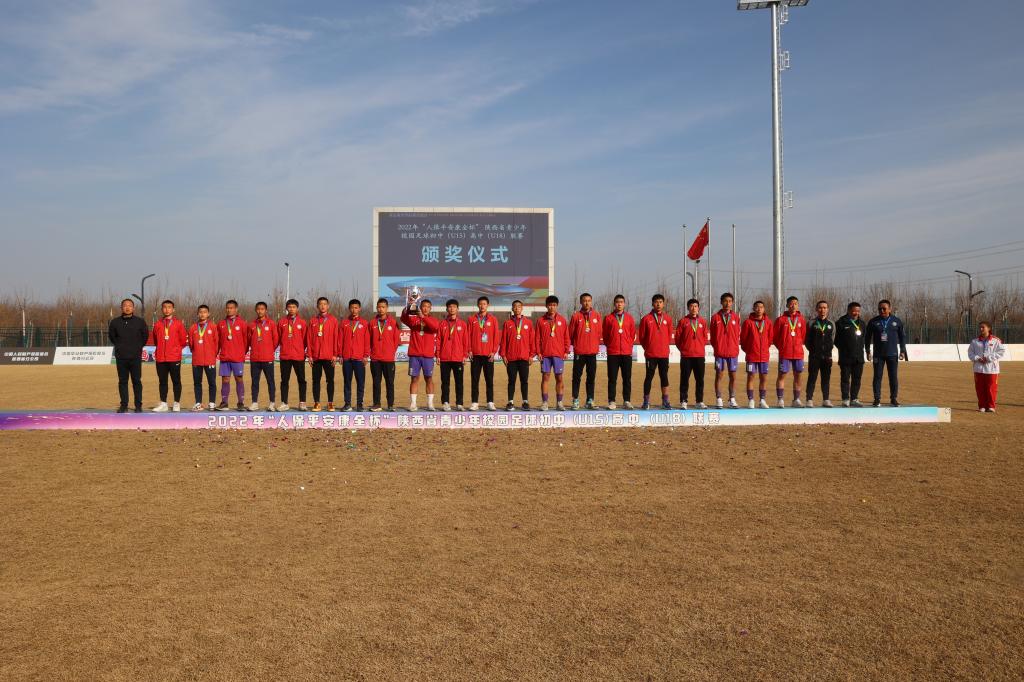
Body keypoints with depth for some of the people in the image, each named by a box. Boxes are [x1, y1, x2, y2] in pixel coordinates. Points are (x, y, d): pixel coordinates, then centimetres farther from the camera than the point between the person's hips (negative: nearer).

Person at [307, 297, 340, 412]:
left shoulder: (333, 320, 3)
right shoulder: (312, 320, 8)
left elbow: (336, 338, 1)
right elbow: (309, 339, 6)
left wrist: (335, 355, -4)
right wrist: (310, 355, 0)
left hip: (329, 356, -2)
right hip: (316, 356, 2)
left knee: (330, 380, 2)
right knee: (316, 380, 5)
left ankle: (330, 403, 9)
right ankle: (316, 403, 10)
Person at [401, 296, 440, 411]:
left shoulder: (432, 320, 7)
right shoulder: (413, 319, 8)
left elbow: (435, 327, -16)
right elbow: (404, 319, -12)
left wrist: (423, 317, -29)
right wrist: (408, 307, -30)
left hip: (428, 355, 0)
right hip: (414, 354, 0)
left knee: (429, 378, 3)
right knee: (414, 378, 2)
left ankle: (430, 403, 8)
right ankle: (413, 403, 4)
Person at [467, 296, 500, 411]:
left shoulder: (493, 319, 5)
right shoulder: (472, 319, 6)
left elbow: (496, 336, 3)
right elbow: (468, 335, 4)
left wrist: (494, 351, -5)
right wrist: (469, 350, -4)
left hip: (488, 354, 0)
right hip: (475, 354, 0)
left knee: (489, 379, 3)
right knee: (474, 379, 2)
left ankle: (490, 403, 8)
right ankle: (474, 403, 6)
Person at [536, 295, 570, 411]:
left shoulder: (562, 320, 6)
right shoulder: (541, 320, 5)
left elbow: (566, 337, 7)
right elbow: (538, 338, 4)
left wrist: (566, 351, 1)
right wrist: (538, 352, -3)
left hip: (559, 353, 0)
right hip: (545, 354, 0)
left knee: (559, 378, 2)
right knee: (545, 377, 0)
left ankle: (559, 402, 9)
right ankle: (544, 402, 5)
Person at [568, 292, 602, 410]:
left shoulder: (596, 316, 6)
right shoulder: (576, 316, 0)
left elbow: (599, 333, 10)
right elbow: (570, 333, 3)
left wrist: (597, 345, 8)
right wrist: (572, 345, 5)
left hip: (592, 351, 2)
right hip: (579, 352, -2)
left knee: (592, 377, 5)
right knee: (577, 377, 2)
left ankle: (590, 400, 11)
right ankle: (575, 400, 8)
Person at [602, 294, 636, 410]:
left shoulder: (629, 318, 8)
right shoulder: (608, 318, 3)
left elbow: (633, 334, 12)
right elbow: (604, 335, 6)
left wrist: (628, 346, 7)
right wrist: (610, 345, 5)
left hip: (627, 352, 2)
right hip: (612, 353, -2)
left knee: (627, 378, 3)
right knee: (612, 378, 0)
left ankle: (626, 401, 10)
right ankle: (611, 401, 5)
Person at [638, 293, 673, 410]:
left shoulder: (667, 319, 6)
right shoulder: (646, 318, -2)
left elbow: (669, 335, 14)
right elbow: (641, 336, 3)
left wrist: (665, 346, 12)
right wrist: (647, 347, 6)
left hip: (664, 353, 2)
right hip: (650, 354, -2)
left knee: (664, 376, 7)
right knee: (649, 376, 1)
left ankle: (665, 401, 15)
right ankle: (646, 401, 8)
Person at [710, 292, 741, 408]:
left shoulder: (735, 317, 4)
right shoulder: (716, 317, 1)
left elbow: (737, 334, 9)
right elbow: (712, 335, 5)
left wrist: (735, 347, 4)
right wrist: (716, 347, 2)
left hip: (733, 352, 1)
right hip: (719, 352, -1)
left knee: (733, 376, 5)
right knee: (719, 375, 3)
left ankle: (732, 400, 14)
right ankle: (718, 400, 9)